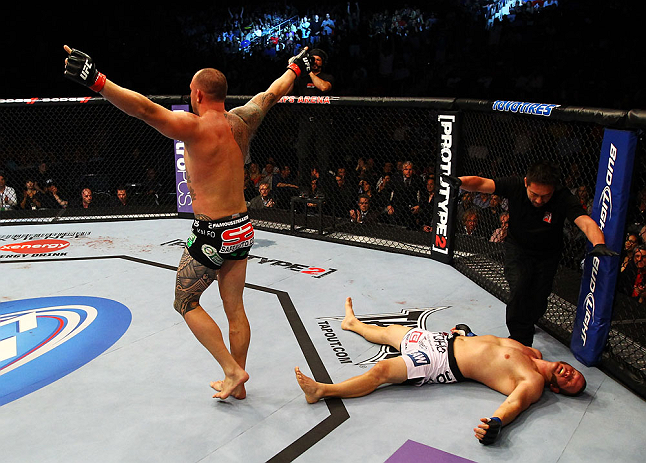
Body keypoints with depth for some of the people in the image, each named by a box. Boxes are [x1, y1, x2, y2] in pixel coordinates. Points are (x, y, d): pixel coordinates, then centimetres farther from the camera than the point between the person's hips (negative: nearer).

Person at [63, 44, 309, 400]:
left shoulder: (195, 127, -16)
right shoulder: (241, 121, 3)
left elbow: (146, 109, -31)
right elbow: (272, 93, 19)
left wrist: (95, 80, -35)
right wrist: (295, 67, 36)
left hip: (212, 235, -7)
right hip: (242, 228, 7)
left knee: (186, 303, 13)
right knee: (234, 308, 16)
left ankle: (232, 370, 11)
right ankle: (236, 383, 29)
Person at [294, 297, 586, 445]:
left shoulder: (534, 384, -15)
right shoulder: (535, 356, 8)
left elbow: (515, 403, -33)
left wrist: (496, 424, -53)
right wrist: (466, 332, 23)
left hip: (444, 365, -8)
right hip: (447, 340, 8)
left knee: (382, 370, -20)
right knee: (390, 331, 22)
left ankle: (321, 391, -12)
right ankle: (354, 323, 51)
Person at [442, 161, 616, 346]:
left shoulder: (563, 198, -27)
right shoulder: (515, 186, -23)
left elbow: (586, 222, -39)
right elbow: (480, 183, -29)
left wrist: (599, 244, -59)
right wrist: (459, 181, -50)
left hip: (547, 255, 1)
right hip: (517, 248, 0)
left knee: (538, 300, 4)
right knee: (518, 290, -19)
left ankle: (525, 325, 38)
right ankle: (520, 338, 0)